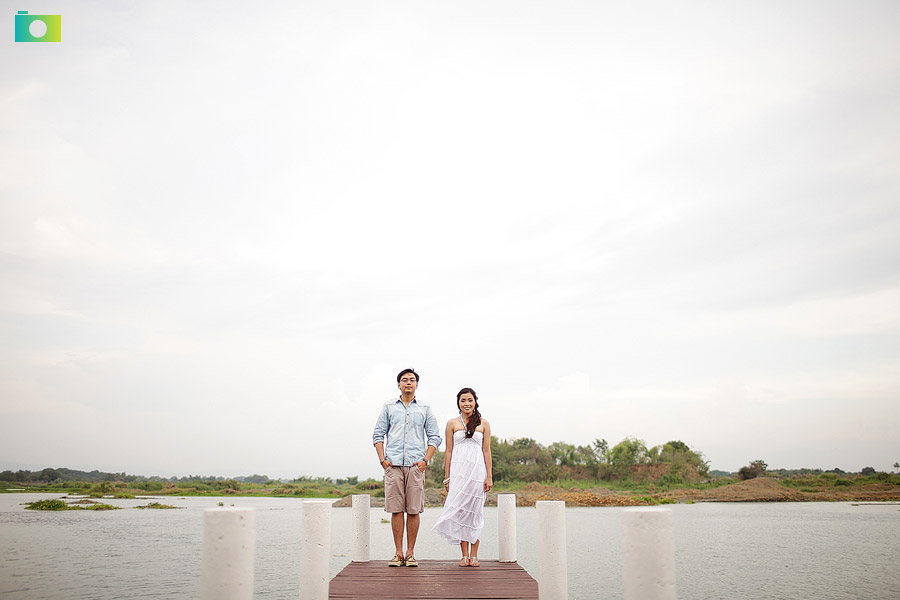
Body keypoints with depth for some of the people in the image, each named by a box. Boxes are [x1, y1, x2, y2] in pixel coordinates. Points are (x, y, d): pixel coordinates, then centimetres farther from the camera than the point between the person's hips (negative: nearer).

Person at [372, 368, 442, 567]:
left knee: (413, 510, -2)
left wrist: (426, 460, 0)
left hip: (415, 465, 0)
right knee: (396, 510, -1)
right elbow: (378, 434, 11)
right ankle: (398, 553, 5)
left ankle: (410, 553, 6)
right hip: (393, 465, 0)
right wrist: (382, 459, -1)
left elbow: (434, 437, 12)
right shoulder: (389, 407, 13)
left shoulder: (424, 409, 13)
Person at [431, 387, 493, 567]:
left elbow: (487, 451, 6)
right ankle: (465, 555, 2)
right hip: (458, 469, 0)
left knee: (475, 511, 1)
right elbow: (448, 451, 7)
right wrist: (447, 477, 2)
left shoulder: (483, 424, 8)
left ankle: (474, 555, 7)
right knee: (460, 510, -4)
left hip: (477, 469, 0)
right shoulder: (452, 423, 7)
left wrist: (489, 476, 0)